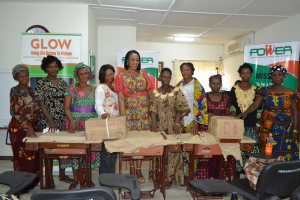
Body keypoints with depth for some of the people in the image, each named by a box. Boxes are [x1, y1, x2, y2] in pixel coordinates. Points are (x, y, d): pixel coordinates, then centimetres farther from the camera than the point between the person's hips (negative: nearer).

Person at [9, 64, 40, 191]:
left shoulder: (30, 90, 9)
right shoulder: (15, 91, -12)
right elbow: (15, 112, -21)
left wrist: (37, 123, 6)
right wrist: (28, 127, -28)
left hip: (33, 126, 7)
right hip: (19, 128, -6)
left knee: (33, 154, 13)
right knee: (22, 156, 2)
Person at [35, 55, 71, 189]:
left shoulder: (63, 83, 10)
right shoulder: (41, 83, -3)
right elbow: (41, 103, -8)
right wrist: (51, 121, -15)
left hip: (63, 121, 4)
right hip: (48, 121, -4)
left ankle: (62, 175, 26)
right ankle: (49, 178, 16)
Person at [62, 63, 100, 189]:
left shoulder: (94, 89, 10)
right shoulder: (71, 88, 3)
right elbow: (66, 107, -2)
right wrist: (72, 122, -14)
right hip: (75, 122, -2)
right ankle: (75, 179, 16)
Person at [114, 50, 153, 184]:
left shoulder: (143, 73, 9)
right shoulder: (121, 76, 1)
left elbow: (150, 92, 9)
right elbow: (121, 97, -6)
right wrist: (123, 115, -14)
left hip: (144, 111, 2)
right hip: (129, 111, -2)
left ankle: (138, 170, 16)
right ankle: (132, 168, 20)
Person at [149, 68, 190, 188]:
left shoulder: (176, 91, 1)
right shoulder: (155, 93, 9)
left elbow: (181, 108, -6)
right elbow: (153, 109, 3)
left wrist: (176, 123, -16)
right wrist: (154, 123, -11)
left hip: (173, 126, -2)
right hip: (160, 126, 2)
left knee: (173, 149, -4)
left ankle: (170, 177, 8)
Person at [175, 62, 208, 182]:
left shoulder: (197, 86, -4)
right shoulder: (179, 85, 13)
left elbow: (200, 106, -10)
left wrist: (196, 124, -17)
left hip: (192, 122, -5)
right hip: (180, 122, 5)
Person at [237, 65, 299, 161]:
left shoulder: (290, 93, 4)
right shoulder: (264, 91, 3)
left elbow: (294, 112, 5)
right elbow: (255, 104, -7)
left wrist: (295, 130, 0)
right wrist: (246, 112, -26)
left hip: (285, 130, 0)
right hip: (268, 129, 0)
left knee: (284, 153, -1)